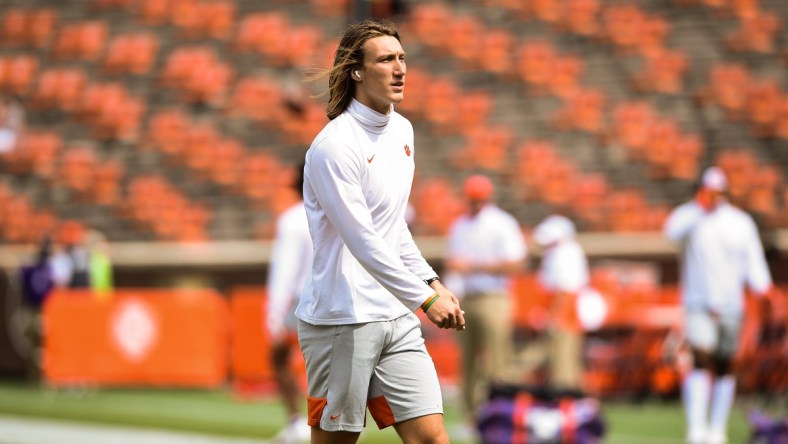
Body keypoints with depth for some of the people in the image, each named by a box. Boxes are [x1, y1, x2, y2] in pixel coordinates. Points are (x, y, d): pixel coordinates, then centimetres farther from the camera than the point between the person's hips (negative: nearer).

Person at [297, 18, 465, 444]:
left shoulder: (401, 130, 12)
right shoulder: (334, 146, -15)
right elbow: (364, 244, -20)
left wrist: (431, 281, 16)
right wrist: (425, 298, -22)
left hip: (395, 315, 7)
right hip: (341, 322, -7)